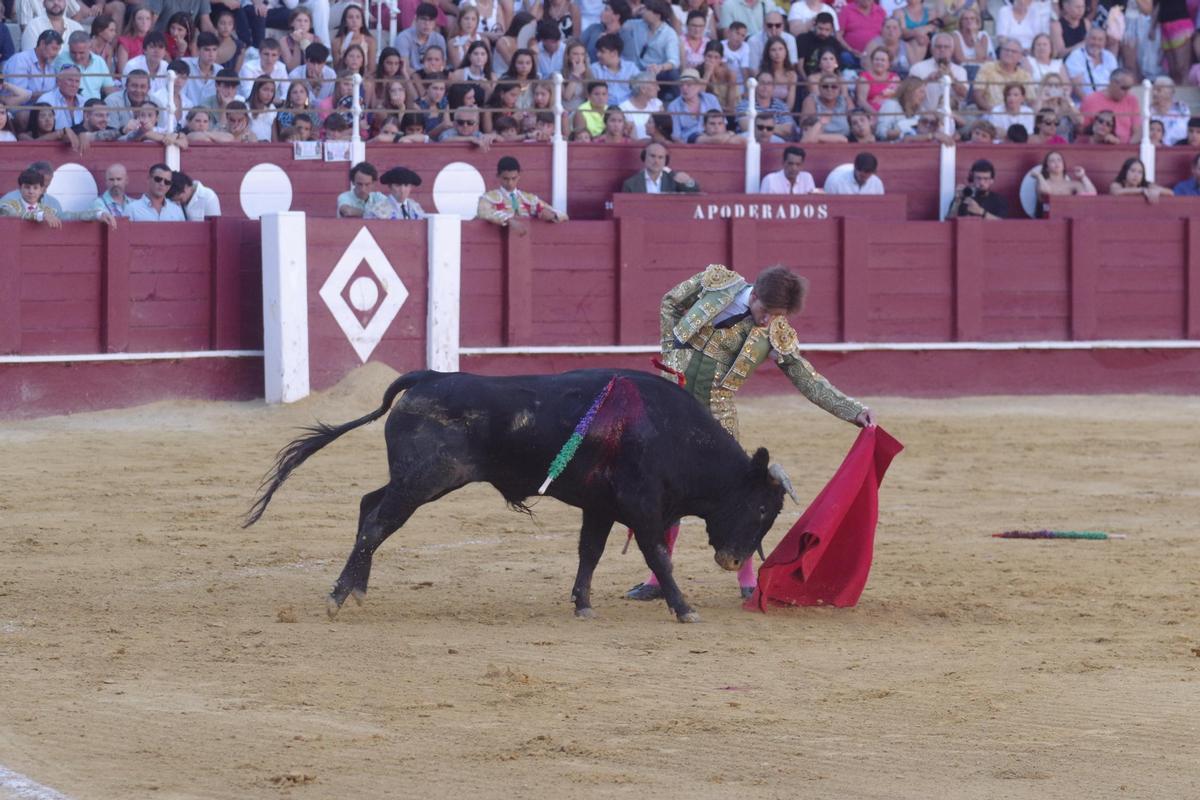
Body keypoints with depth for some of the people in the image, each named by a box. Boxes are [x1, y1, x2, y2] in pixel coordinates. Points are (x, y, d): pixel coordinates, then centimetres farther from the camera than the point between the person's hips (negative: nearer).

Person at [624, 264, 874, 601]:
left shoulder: (776, 335, -8)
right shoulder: (716, 282, -7)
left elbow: (810, 382, -4)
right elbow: (670, 303, 9)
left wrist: (854, 411, -14)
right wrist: (673, 352, 1)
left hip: (715, 414, -1)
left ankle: (747, 579, 6)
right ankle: (658, 578, 15)